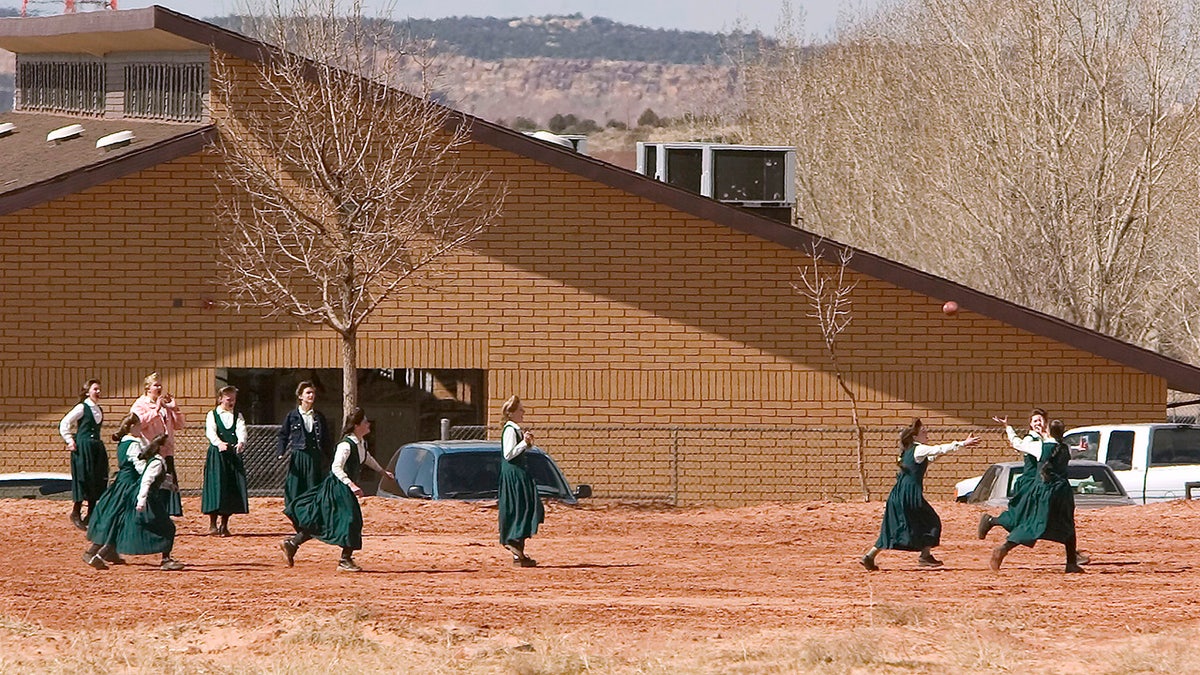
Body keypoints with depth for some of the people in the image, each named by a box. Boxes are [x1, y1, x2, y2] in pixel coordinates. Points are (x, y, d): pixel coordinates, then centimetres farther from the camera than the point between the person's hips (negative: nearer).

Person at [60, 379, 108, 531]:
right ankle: (76, 513, 2)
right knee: (83, 480, -7)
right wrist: (70, 441, -12)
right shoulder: (82, 408, -8)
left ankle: (91, 514, 12)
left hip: (96, 448, 7)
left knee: (97, 482, 6)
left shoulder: (99, 410, 14)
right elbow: (64, 424, -8)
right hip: (83, 448, -7)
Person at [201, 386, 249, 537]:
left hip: (233, 454, 3)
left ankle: (224, 525, 9)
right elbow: (210, 432, -13)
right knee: (216, 487, -10)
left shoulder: (237, 416, 14)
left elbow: (241, 430, -5)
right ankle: (212, 525, -3)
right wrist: (219, 443, -34)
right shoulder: (212, 415, 5)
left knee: (232, 489, 0)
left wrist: (241, 442, -28)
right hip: (217, 454, -3)